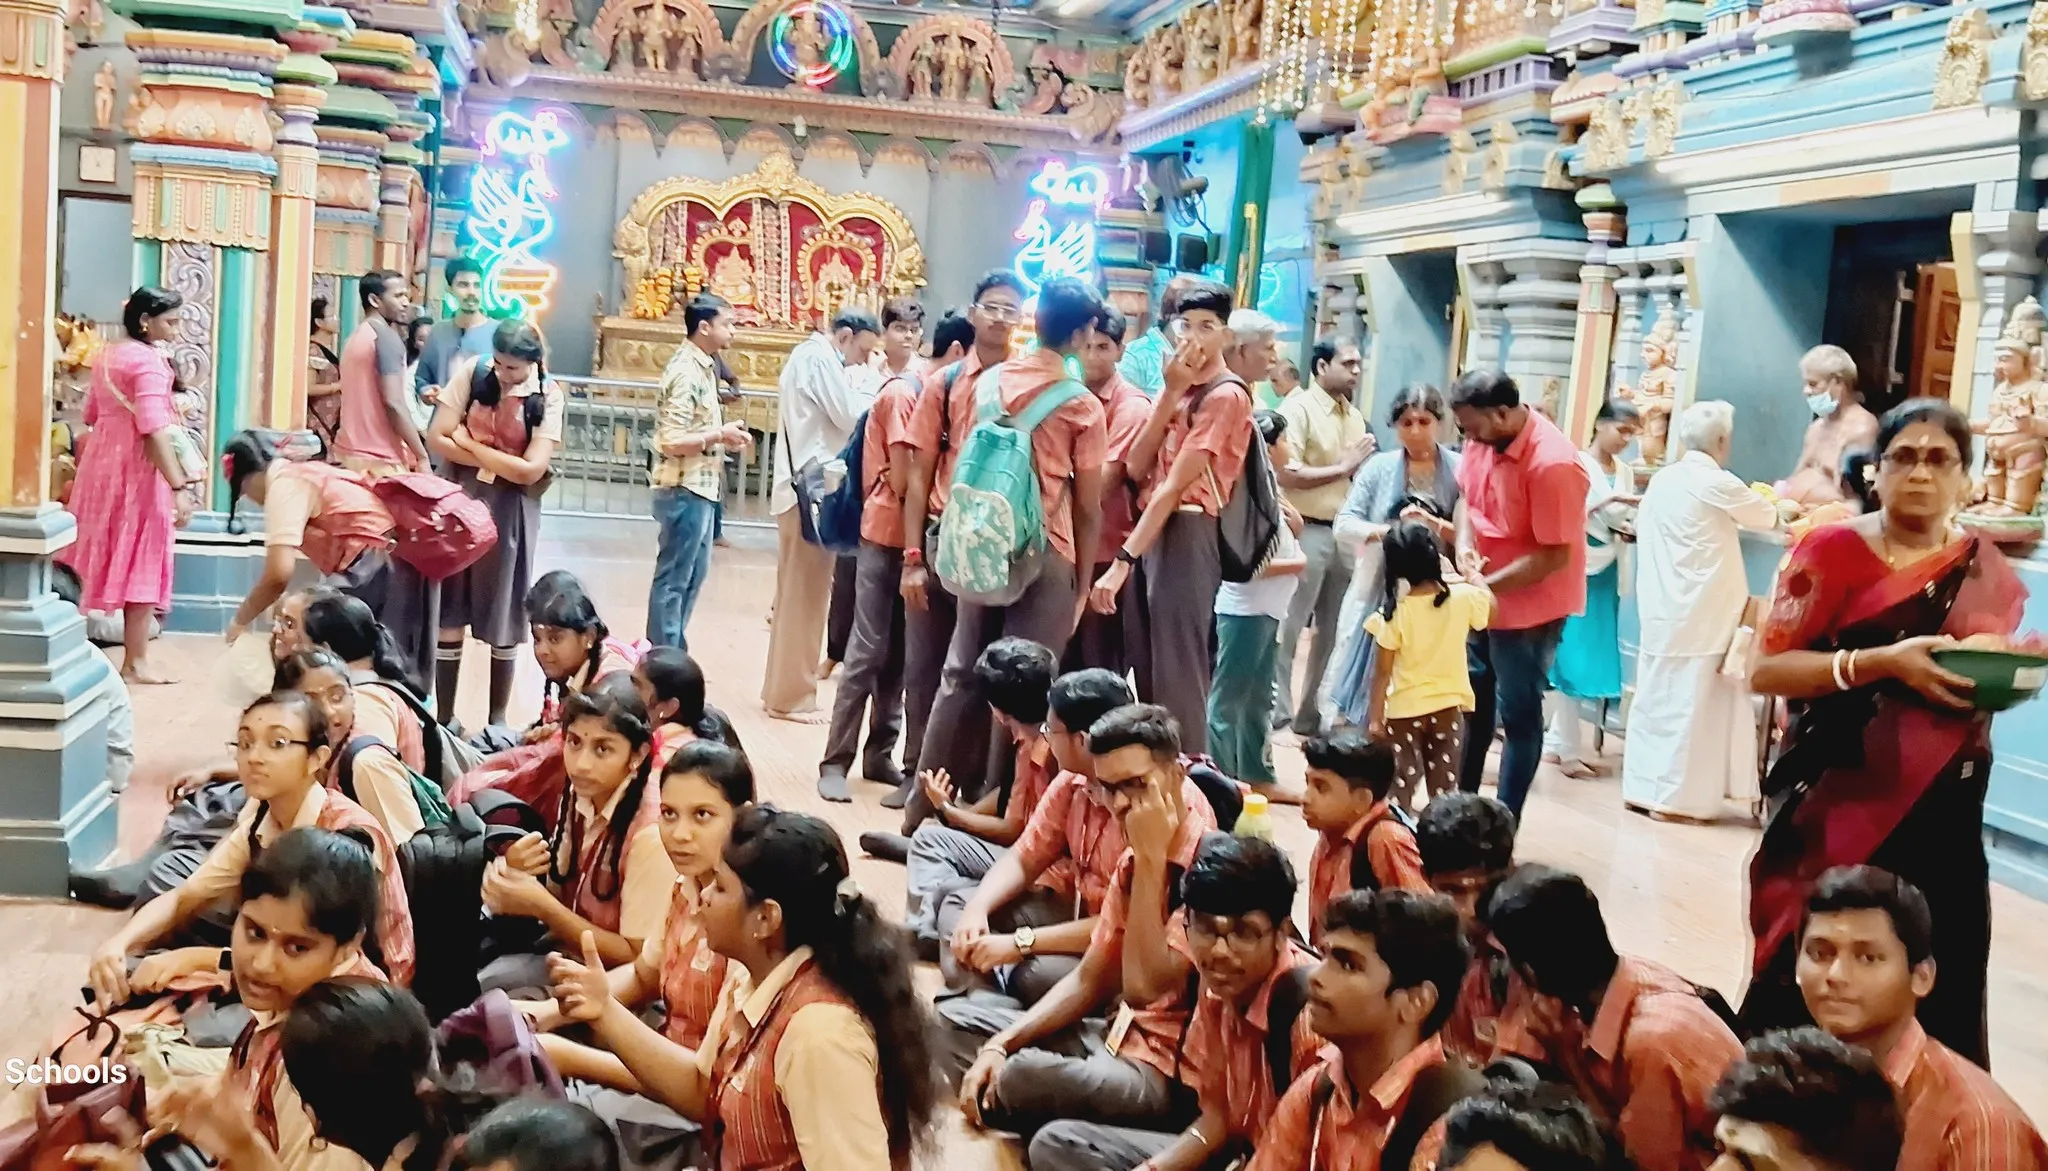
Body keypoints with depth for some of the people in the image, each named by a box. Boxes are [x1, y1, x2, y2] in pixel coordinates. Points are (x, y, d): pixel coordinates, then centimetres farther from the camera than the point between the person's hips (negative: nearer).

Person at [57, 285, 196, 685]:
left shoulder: (107, 356, 11)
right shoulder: (149, 361, -16)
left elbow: (92, 414, 20)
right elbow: (155, 430, -24)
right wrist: (178, 486, -26)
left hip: (102, 463, 8)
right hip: (137, 471, -8)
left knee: (103, 558, 14)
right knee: (140, 565, -2)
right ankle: (135, 662, 1)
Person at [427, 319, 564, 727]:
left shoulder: (548, 396, -9)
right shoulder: (473, 372, -6)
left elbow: (530, 470, -15)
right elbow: (437, 438, -8)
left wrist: (469, 443, -11)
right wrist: (497, 461, -12)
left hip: (511, 509, -1)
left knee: (503, 616, 8)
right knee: (450, 611, 6)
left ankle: (497, 718, 20)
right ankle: (444, 716, 16)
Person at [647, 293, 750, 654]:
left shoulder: (702, 367, 12)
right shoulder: (686, 373, -18)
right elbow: (673, 442, -23)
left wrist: (723, 433, 3)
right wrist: (720, 435, -16)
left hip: (700, 488, 10)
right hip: (685, 490, -10)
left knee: (694, 573, 18)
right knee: (673, 579, -2)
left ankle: (672, 651, 27)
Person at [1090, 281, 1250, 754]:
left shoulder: (1226, 395, -9)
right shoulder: (1177, 388, 17)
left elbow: (1175, 485, -16)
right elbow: (1136, 468, 5)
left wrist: (1122, 560, -20)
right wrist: (1170, 393, -4)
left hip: (1187, 534, -8)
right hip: (1154, 530, 8)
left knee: (1176, 673, -7)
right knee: (1151, 669, 11)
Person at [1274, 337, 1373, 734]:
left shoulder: (1356, 417, 14)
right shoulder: (1298, 408, -8)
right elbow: (1286, 474, -17)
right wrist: (1343, 468, -14)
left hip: (1344, 535, 8)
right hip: (1306, 532, -7)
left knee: (1333, 632, 12)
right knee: (1288, 629, -3)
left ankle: (1311, 716, 22)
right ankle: (1274, 712, 4)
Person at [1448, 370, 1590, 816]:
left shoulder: (1552, 464, -28)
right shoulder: (1483, 439, -6)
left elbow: (1556, 554, -25)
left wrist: (1487, 584, -23)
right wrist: (1464, 546, -9)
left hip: (1530, 605, -8)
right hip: (1485, 599, 8)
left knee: (1518, 714, 2)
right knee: (1472, 702, 19)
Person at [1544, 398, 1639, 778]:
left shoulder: (1626, 472, 11)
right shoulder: (1577, 462, -7)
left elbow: (1621, 523, 14)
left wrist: (1630, 531, -7)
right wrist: (1609, 500, -23)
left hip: (1606, 572, 6)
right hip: (1577, 567, -6)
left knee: (1593, 655, 7)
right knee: (1572, 654, -4)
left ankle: (1555, 740, 15)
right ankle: (1568, 749, 2)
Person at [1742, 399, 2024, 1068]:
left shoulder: (1989, 574, 8)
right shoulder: (1833, 552, -4)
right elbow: (1765, 670, -10)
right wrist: (1883, 662, -21)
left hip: (1941, 812, 4)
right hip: (1838, 803, -3)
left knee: (1934, 994, 2)